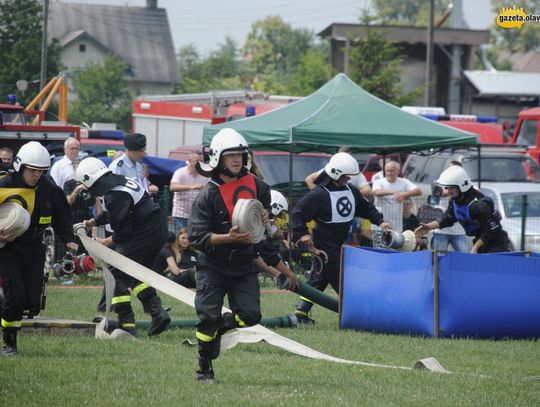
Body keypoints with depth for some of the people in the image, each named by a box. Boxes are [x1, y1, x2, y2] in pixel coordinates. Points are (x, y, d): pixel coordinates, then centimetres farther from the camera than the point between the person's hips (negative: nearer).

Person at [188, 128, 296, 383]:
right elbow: (197, 237, -16)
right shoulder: (208, 195, -13)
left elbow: (265, 205, 21)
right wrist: (228, 238, -28)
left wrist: (264, 218, -3)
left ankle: (217, 329, 23)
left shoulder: (254, 184, 0)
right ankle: (204, 369, 12)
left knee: (250, 316, -7)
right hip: (213, 267, -4)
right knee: (208, 318, -4)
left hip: (244, 266, 4)